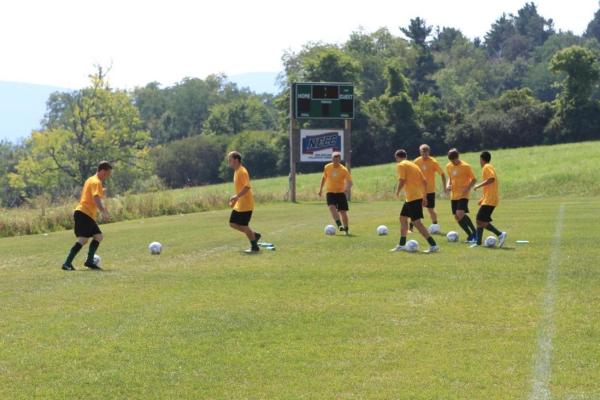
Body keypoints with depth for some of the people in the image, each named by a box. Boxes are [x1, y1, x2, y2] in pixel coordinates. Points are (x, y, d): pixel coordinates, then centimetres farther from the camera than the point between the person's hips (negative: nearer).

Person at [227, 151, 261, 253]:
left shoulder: (242, 172, -18)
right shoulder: (236, 171, 13)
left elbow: (247, 187, -28)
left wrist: (237, 196, -32)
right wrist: (235, 198, 17)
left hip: (246, 205, -10)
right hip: (239, 205, 10)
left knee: (244, 226, -4)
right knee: (233, 223, 11)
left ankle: (255, 247, 8)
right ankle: (254, 235, 20)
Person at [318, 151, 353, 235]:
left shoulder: (344, 170, -9)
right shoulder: (327, 167, 0)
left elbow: (349, 182, -13)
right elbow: (324, 178, 16)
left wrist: (347, 188, -34)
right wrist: (321, 189, 19)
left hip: (341, 193, -1)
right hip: (330, 192, 1)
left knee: (343, 211, -1)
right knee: (332, 207, -26)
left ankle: (346, 229, 19)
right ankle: (339, 225, -35)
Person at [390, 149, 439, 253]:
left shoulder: (401, 165, -5)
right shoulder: (413, 164, 18)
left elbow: (402, 180, -17)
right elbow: (424, 181, 15)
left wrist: (397, 191, 1)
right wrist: (424, 197, 19)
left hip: (412, 197, -9)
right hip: (419, 196, 9)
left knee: (417, 222, -9)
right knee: (403, 218, 20)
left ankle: (433, 245, -14)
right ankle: (402, 245, 27)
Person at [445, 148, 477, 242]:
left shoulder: (466, 166, -11)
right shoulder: (448, 167, 6)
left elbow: (474, 180, -6)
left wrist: (468, 188, -21)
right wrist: (448, 185, 1)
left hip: (463, 195, -7)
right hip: (454, 195, 7)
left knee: (460, 213, -24)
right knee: (457, 217, 4)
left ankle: (474, 232, -13)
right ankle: (470, 235, 16)